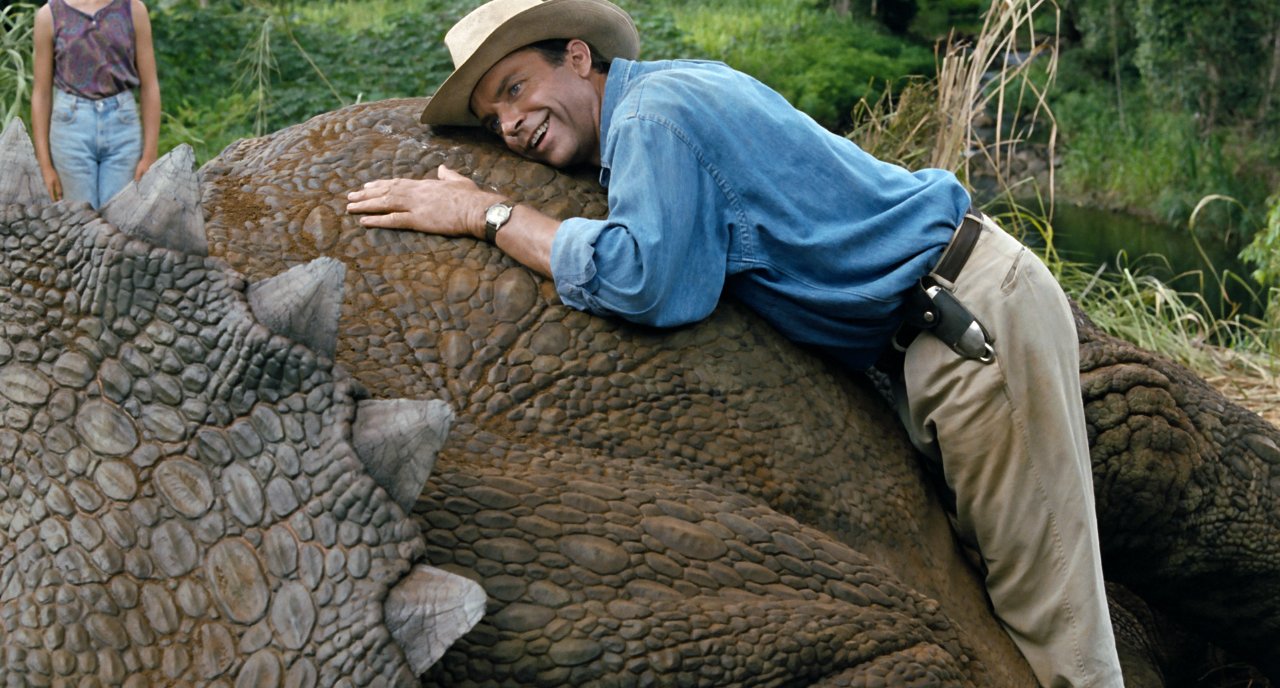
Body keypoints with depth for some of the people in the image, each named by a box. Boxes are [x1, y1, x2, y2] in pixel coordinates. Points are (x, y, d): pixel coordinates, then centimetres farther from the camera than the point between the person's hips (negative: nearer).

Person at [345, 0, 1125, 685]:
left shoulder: (654, 112, -13)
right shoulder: (689, 83, 16)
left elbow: (640, 278, -26)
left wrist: (489, 214, -13)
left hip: (980, 314, -10)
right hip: (948, 324, 10)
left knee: (1046, 603, -6)